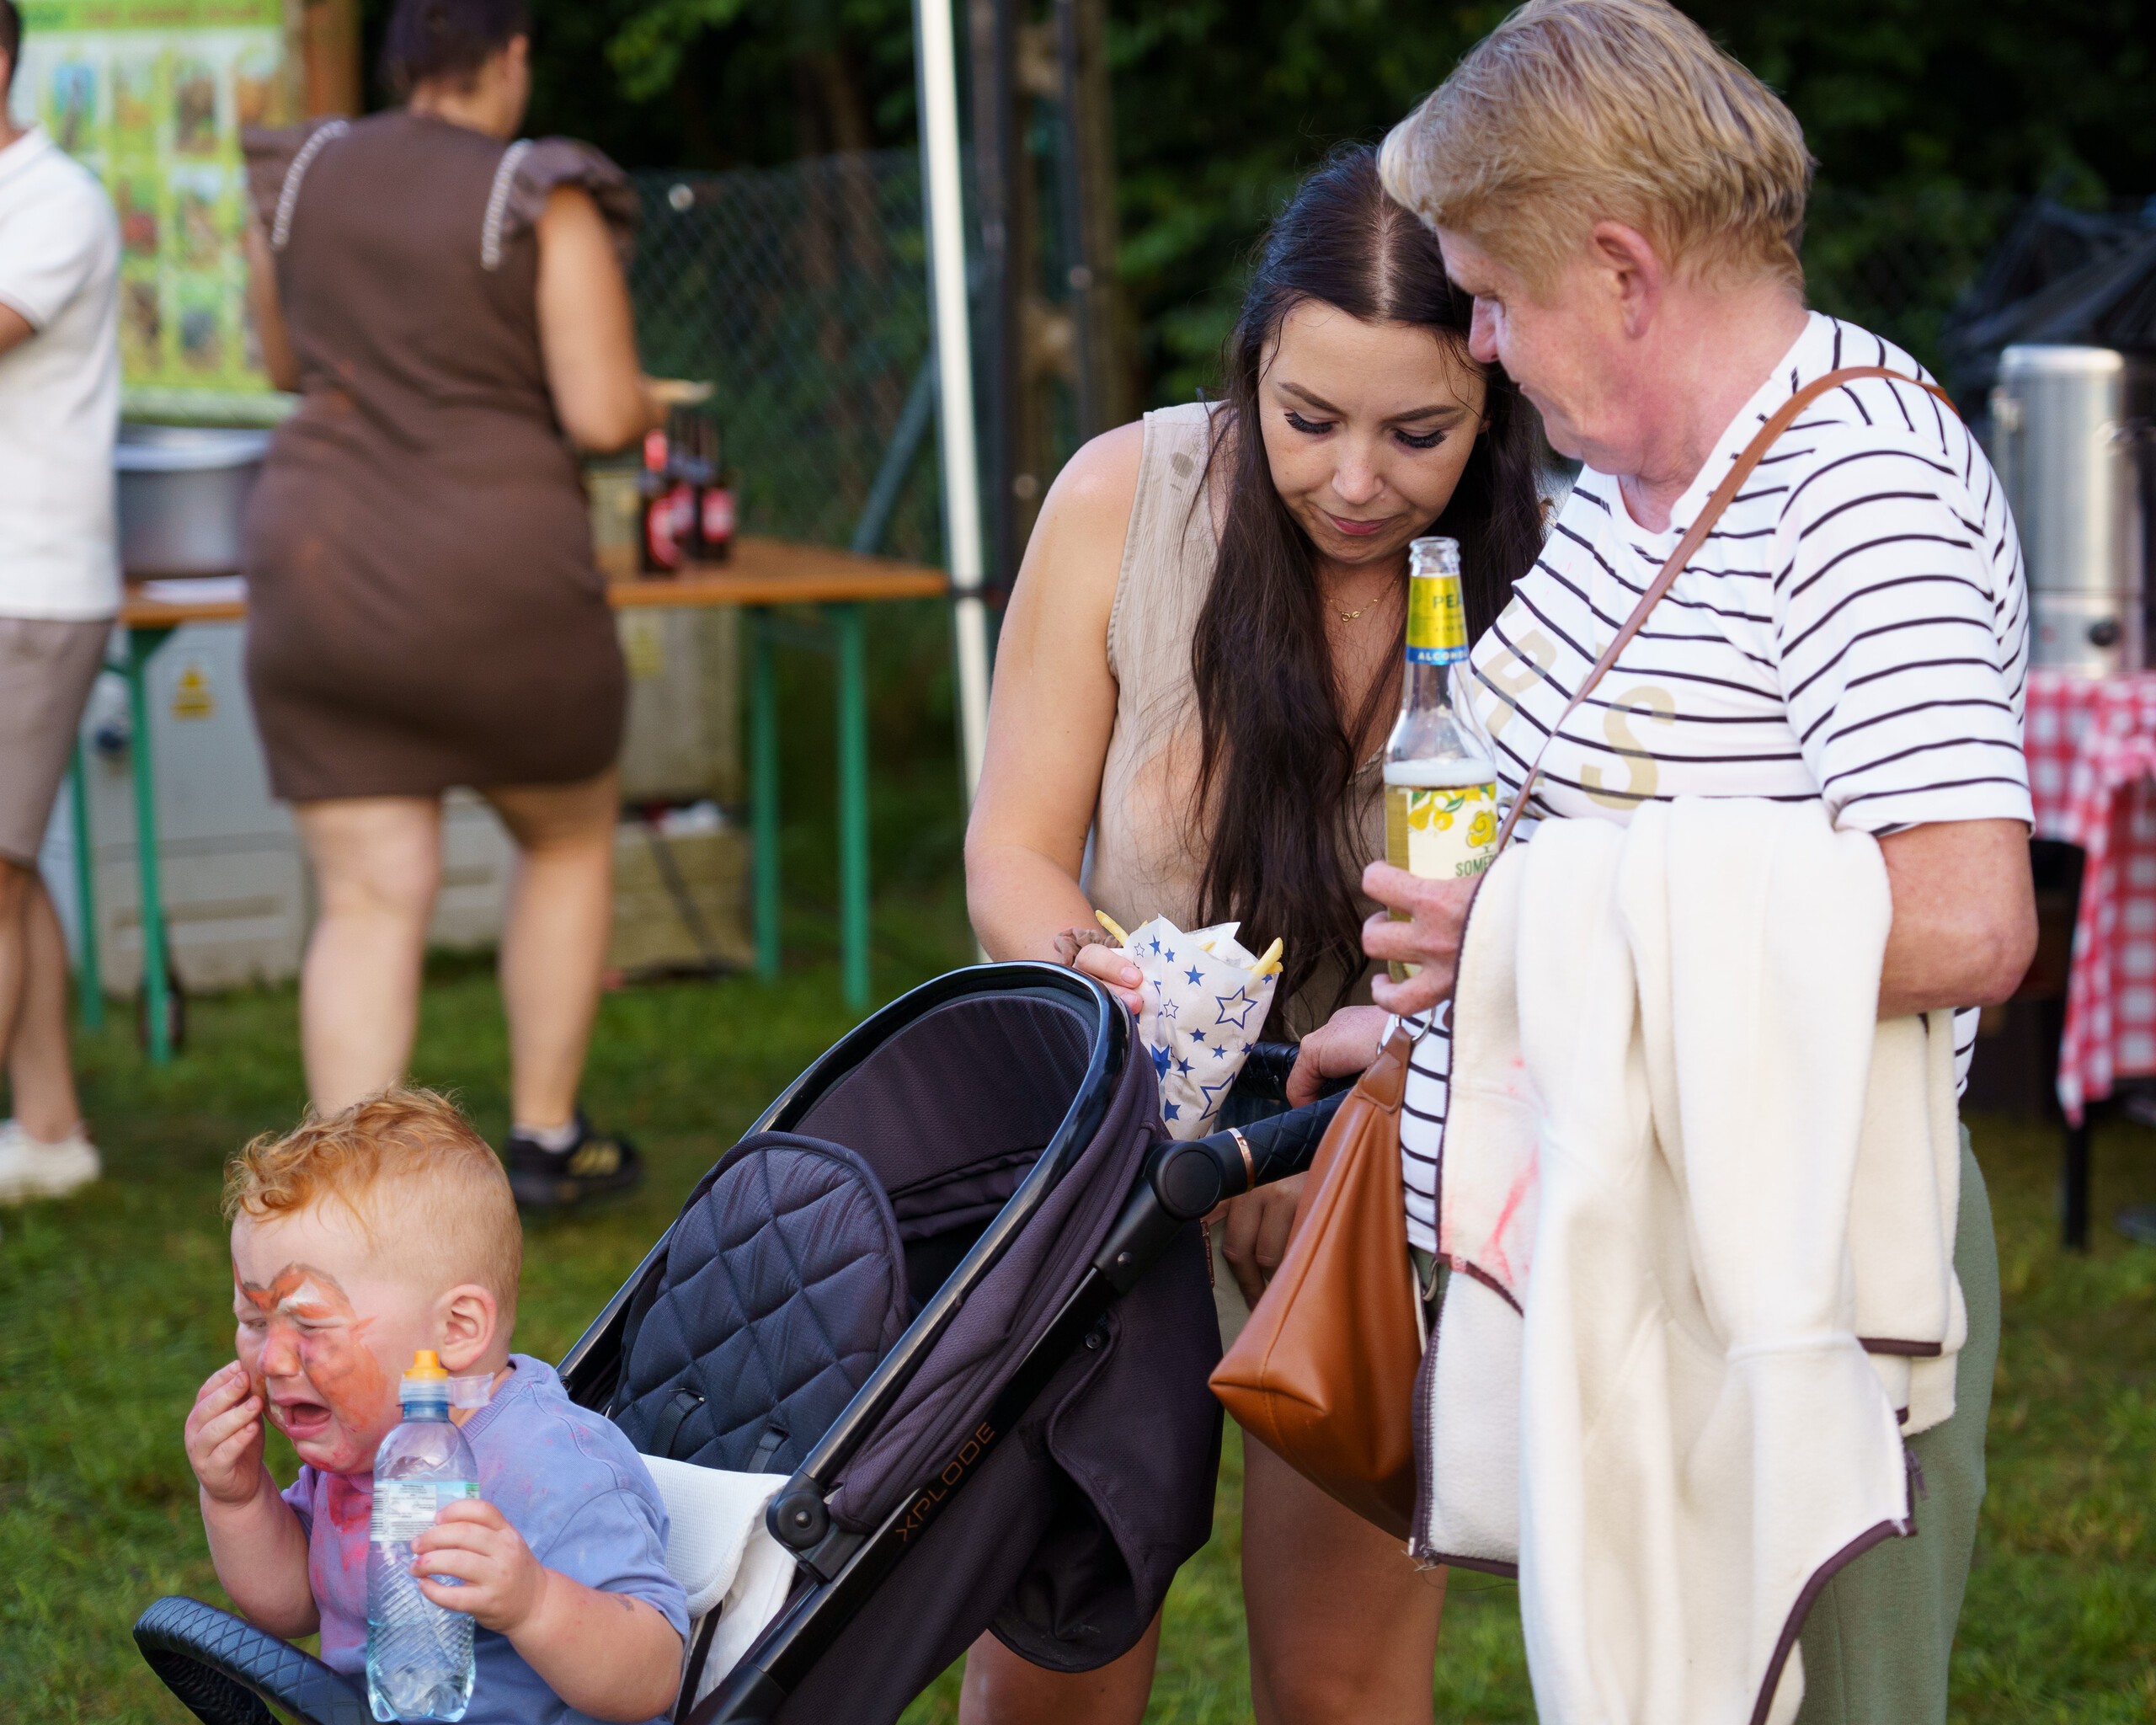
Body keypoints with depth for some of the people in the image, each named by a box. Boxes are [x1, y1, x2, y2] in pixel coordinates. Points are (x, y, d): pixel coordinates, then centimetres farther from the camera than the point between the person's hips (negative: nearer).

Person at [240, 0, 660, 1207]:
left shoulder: (306, 174, 5)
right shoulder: (553, 204, -10)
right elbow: (606, 417, -15)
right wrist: (633, 404, 9)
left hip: (327, 595, 4)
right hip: (498, 606, -3)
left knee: (373, 913, 4)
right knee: (571, 838, 23)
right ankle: (546, 1141, 29)